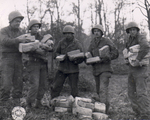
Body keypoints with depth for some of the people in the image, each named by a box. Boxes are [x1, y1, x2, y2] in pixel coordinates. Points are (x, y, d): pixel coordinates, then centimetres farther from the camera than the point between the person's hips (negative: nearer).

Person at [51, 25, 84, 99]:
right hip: (62, 68, 3)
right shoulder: (61, 42, 5)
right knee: (55, 87, 3)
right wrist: (59, 56, -7)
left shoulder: (77, 44, -4)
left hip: (73, 70, -3)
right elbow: (56, 52, 15)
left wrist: (75, 61, -24)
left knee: (74, 89, 4)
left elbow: (81, 58, -4)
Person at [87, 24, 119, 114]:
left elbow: (115, 53, -5)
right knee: (98, 90, 12)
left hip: (105, 68, -7)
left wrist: (107, 58, -21)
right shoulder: (92, 43, 15)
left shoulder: (107, 41, -2)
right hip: (96, 69, 7)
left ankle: (104, 109, -18)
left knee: (103, 89, -17)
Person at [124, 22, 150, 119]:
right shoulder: (129, 40, 15)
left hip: (140, 68, -9)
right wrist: (127, 60, 7)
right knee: (132, 93, 10)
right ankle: (139, 113, 19)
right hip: (131, 69, 9)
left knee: (141, 92, -15)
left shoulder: (141, 37, -10)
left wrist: (138, 59, -29)